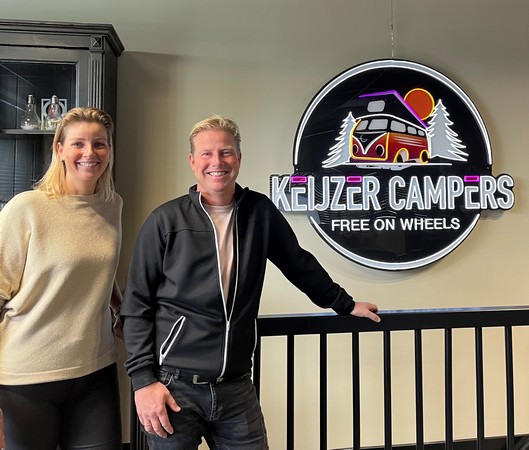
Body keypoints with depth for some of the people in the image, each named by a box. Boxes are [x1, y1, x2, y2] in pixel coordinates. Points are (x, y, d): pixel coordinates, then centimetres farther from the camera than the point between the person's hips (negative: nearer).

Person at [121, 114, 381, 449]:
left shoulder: (261, 212, 2)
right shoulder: (166, 220, -5)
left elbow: (299, 264, 15)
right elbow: (137, 305, -3)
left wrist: (346, 304, 22)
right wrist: (144, 379, -8)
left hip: (237, 387, 3)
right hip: (174, 386, -2)